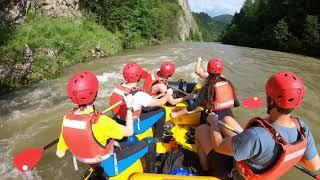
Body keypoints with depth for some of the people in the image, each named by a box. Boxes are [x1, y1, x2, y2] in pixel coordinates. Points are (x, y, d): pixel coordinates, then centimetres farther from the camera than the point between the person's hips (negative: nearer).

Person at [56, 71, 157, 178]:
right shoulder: (100, 121, -35)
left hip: (92, 164, 7)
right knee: (150, 142, 1)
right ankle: (151, 173, 22)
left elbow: (60, 153, -3)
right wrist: (129, 106, -10)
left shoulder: (66, 119, -14)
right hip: (110, 166, -7)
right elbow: (129, 131, -19)